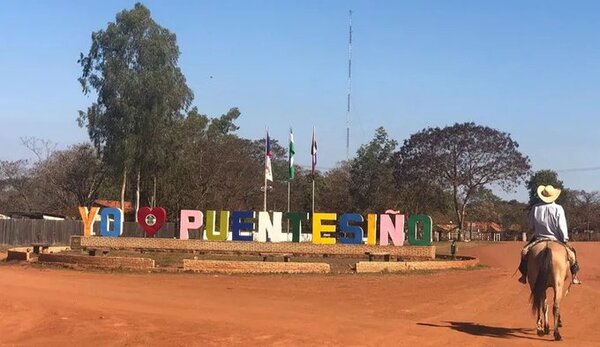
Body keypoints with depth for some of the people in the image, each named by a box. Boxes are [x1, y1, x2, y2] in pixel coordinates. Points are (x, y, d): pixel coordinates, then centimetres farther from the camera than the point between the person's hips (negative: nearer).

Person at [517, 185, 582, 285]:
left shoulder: (535, 208, -5)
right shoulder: (558, 208, -12)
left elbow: (531, 225, 5)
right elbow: (562, 226, -14)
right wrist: (565, 240, -6)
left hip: (538, 239, 1)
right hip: (555, 239, -1)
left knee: (525, 252, 24)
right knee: (571, 251, 21)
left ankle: (524, 275, 21)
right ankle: (574, 276, 18)